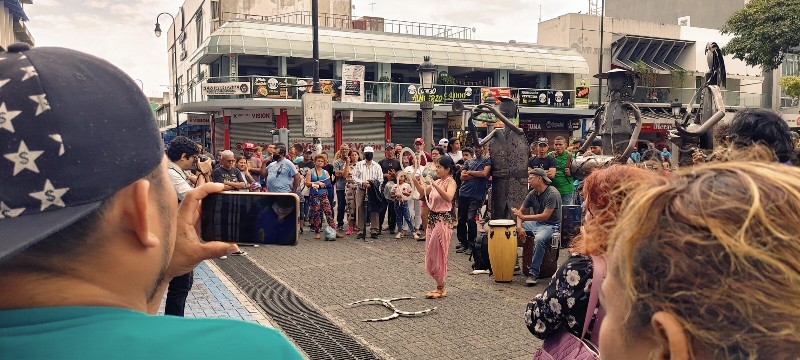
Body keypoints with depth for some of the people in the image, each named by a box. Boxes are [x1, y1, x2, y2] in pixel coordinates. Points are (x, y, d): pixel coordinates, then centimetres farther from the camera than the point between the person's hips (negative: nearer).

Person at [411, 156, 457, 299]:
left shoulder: (451, 182, -11)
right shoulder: (437, 181, 12)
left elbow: (448, 198, -30)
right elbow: (423, 192, 21)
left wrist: (434, 184, -34)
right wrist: (416, 181, 5)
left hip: (442, 220, -8)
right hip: (432, 218, 8)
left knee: (437, 255, -1)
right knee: (431, 255, 12)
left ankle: (441, 289, 12)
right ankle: (440, 286, 24)